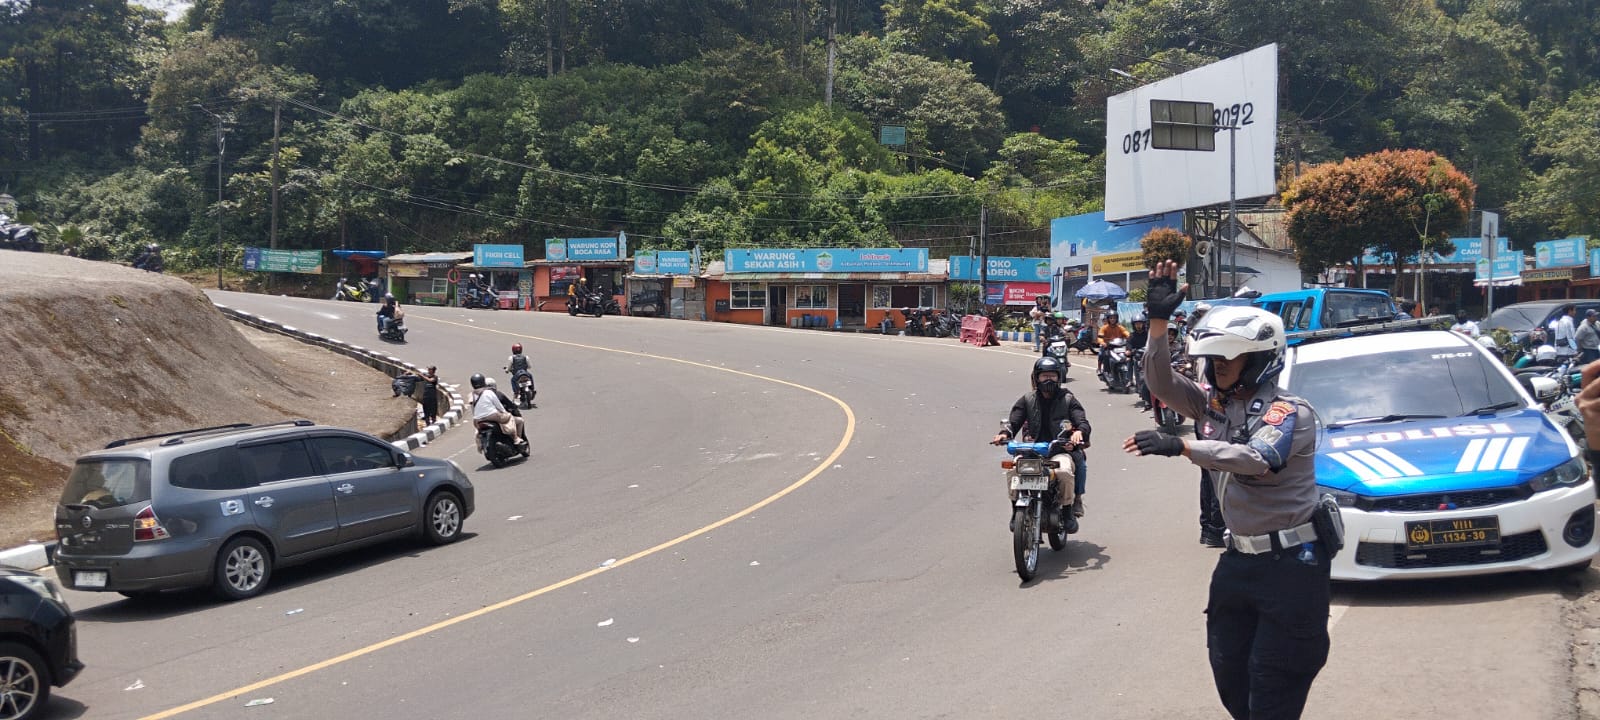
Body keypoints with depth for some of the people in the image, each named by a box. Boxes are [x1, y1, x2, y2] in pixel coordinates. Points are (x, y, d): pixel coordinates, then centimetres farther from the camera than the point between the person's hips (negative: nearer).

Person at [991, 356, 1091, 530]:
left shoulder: (1068, 399, 10)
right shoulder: (1027, 400, 14)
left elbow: (1083, 422, 0)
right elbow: (1013, 421, 7)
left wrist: (1079, 432, -25)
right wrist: (1004, 433, -16)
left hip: (1061, 451, -2)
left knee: (1063, 470, -36)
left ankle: (1068, 509, -14)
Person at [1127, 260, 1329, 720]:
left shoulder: (1290, 412, -14)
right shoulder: (1214, 404, 7)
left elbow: (1257, 458, -32)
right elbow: (1161, 384, -2)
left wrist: (1181, 447, -41)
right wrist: (1158, 321, -13)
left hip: (1290, 564, -7)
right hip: (1239, 559, 7)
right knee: (1229, 677, 15)